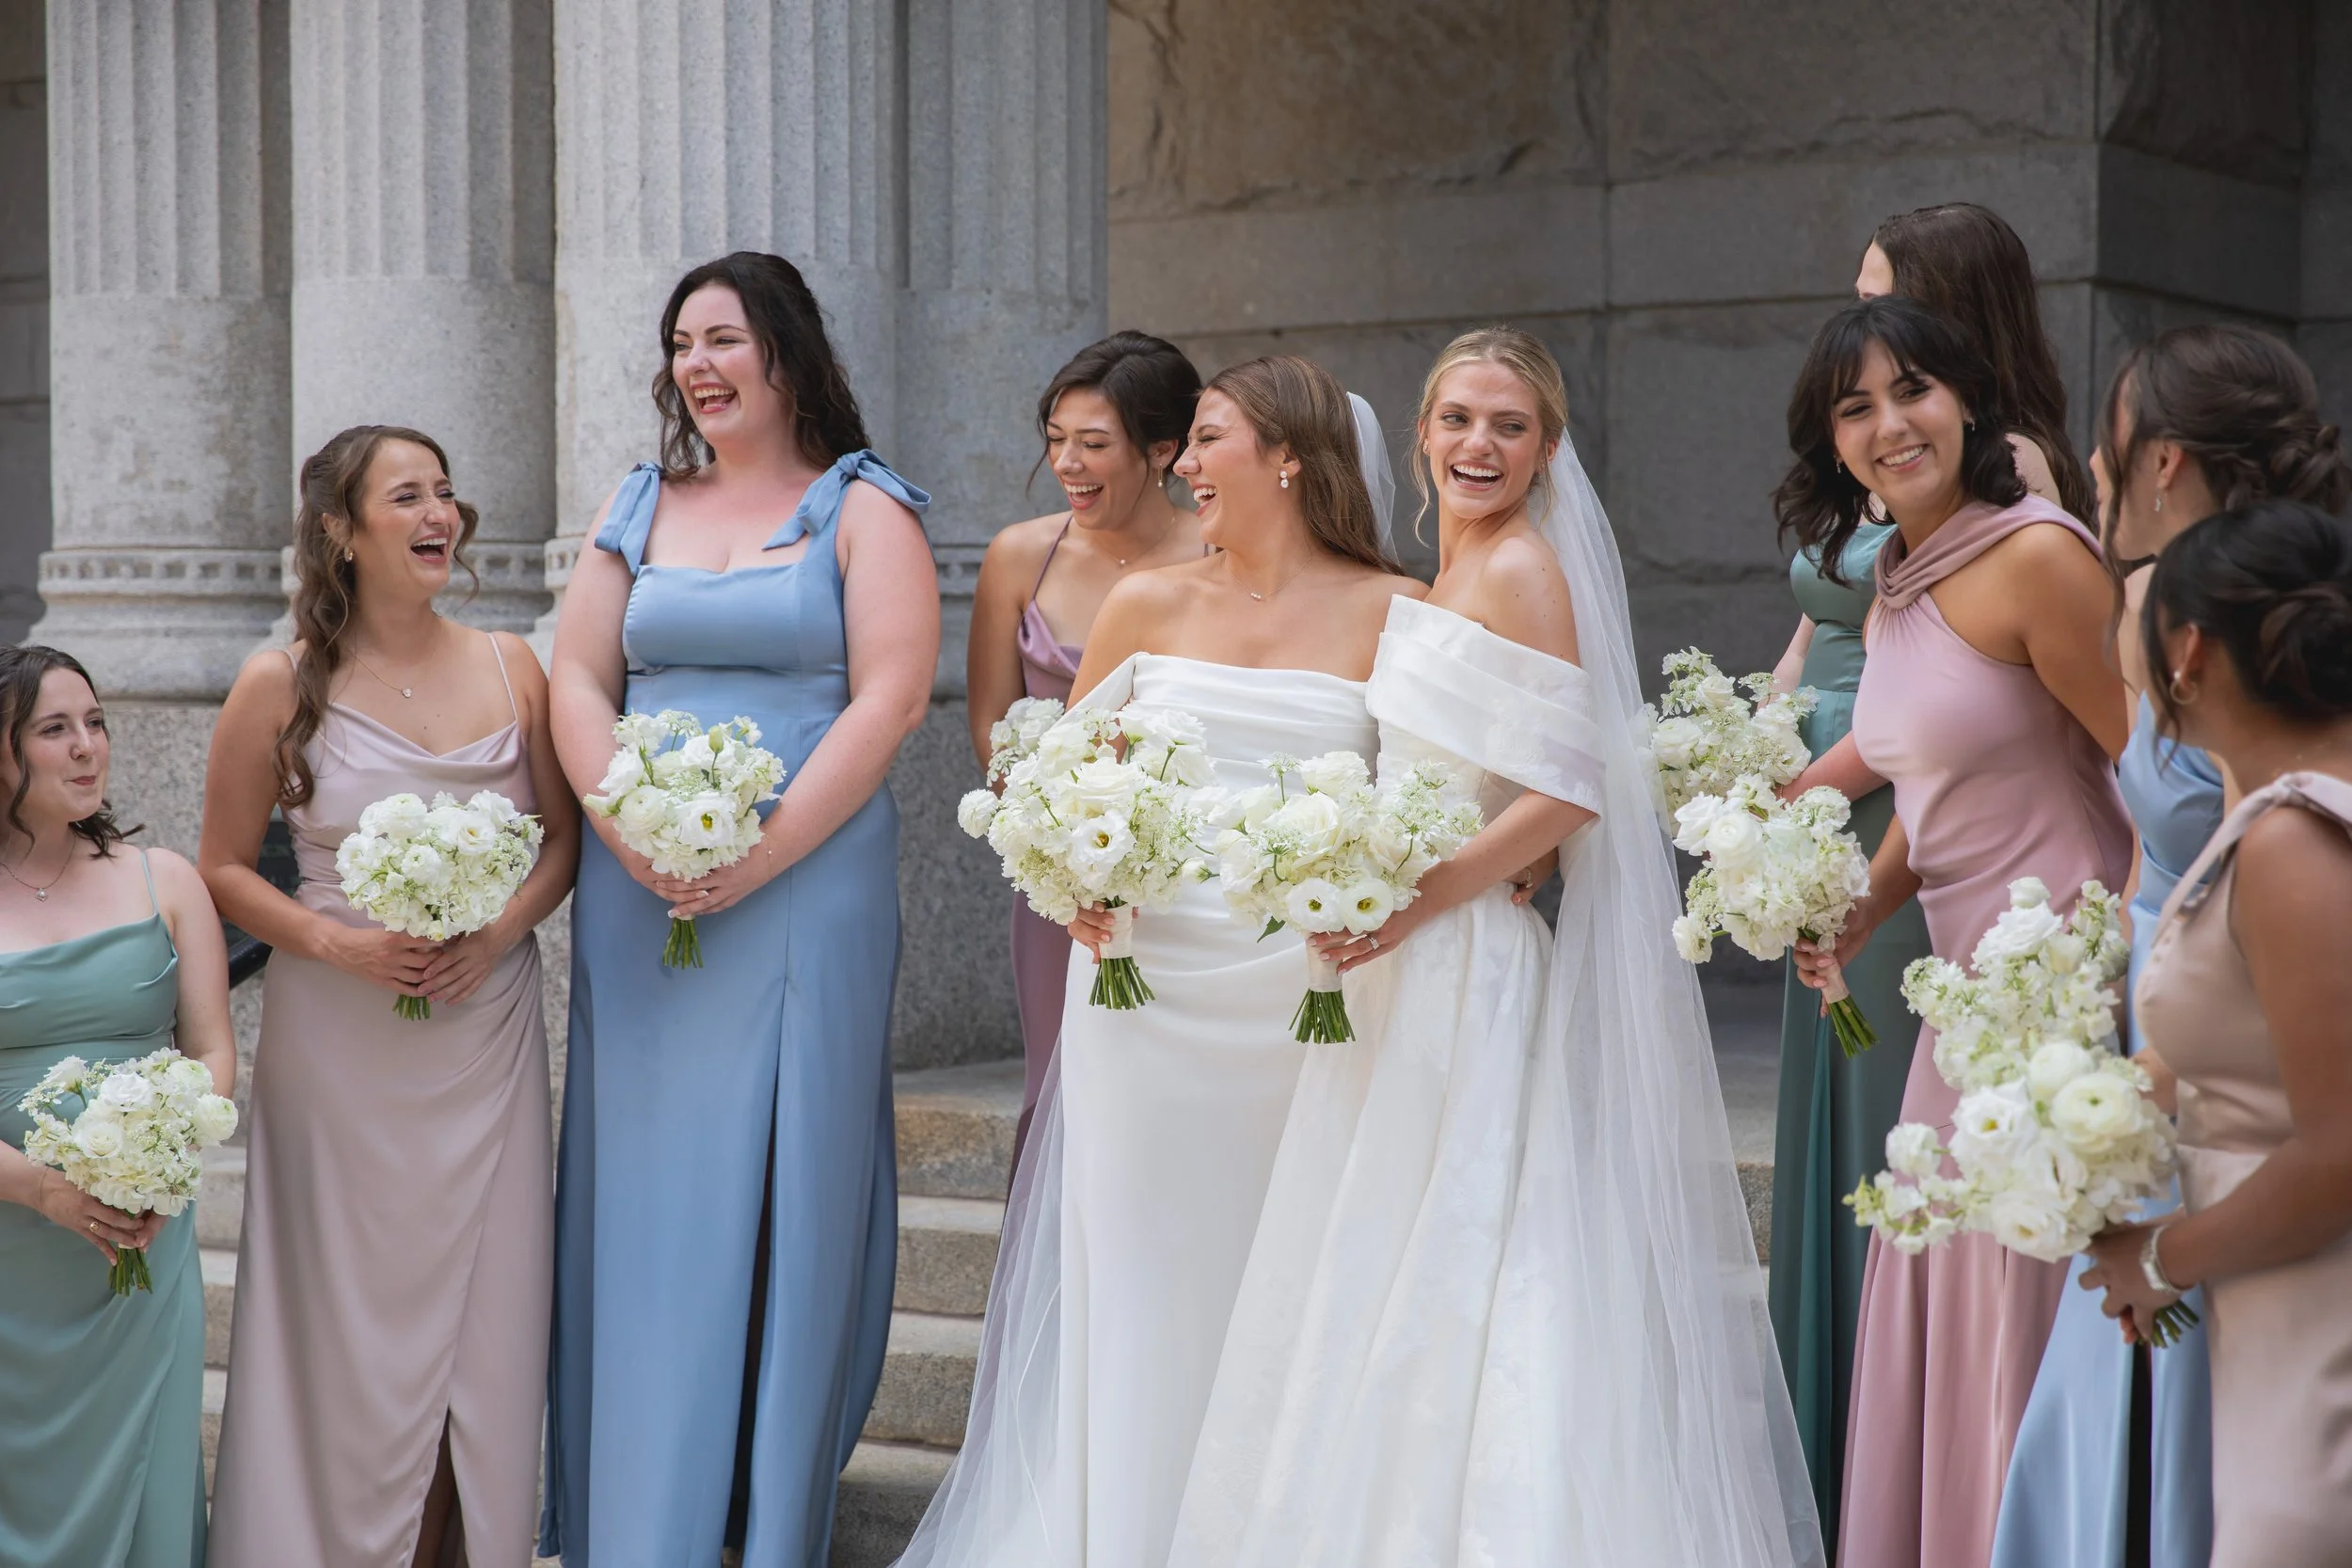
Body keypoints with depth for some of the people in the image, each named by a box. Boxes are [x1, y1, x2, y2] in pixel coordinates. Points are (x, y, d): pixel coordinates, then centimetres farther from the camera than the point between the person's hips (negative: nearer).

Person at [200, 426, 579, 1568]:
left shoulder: (510, 668, 4)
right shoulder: (280, 686, -3)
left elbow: (564, 836, 10)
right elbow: (225, 869, 2)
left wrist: (502, 927, -8)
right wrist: (334, 940, -13)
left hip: (485, 1030, 2)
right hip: (338, 1035, -2)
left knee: (483, 1307, 4)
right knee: (350, 1312, 2)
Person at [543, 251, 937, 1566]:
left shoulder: (864, 511, 1)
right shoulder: (639, 509, 15)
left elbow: (890, 701, -9)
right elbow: (579, 684, 9)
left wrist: (760, 856, -16)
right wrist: (635, 838, -8)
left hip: (808, 888, -4)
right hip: (639, 895, 4)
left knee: (788, 1188, 0)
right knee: (646, 1188, 5)